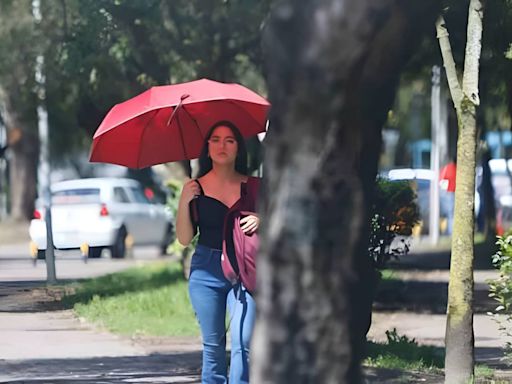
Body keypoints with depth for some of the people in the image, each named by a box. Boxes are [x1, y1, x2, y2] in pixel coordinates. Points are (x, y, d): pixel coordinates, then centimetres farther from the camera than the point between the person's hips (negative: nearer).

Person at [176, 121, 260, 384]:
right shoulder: (196, 188, 5)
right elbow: (184, 239, 3)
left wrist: (260, 221, -13)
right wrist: (184, 202, -10)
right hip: (206, 271, 1)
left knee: (243, 344, -13)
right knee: (213, 344, 3)